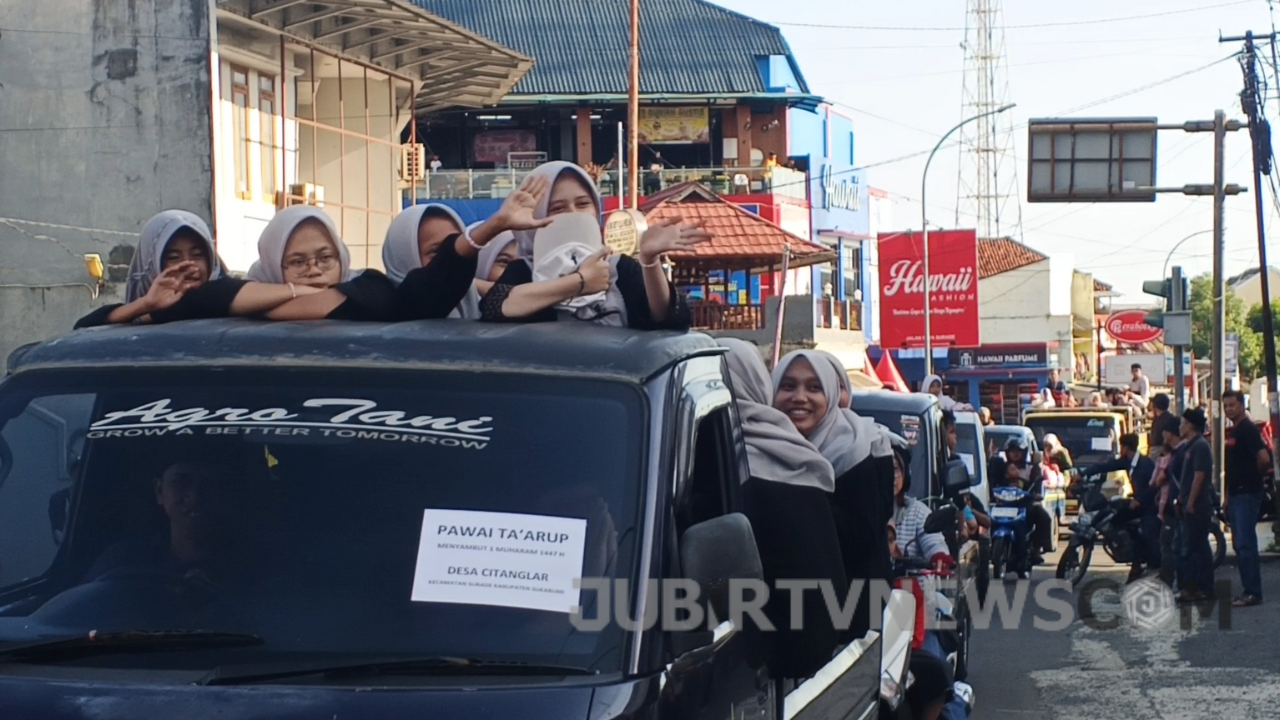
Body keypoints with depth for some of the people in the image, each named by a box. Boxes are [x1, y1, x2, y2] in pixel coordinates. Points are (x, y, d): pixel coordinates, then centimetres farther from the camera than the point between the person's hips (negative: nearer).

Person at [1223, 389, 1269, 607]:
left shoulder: (1248, 429, -12)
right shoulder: (1232, 432, 16)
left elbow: (1264, 458, -24)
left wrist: (1255, 477, -6)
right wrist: (1227, 496, 18)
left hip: (1247, 494, -10)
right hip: (1235, 495, 10)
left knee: (1245, 543, -11)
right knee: (1239, 544, 10)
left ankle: (1253, 592, -10)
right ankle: (1249, 590, 14)